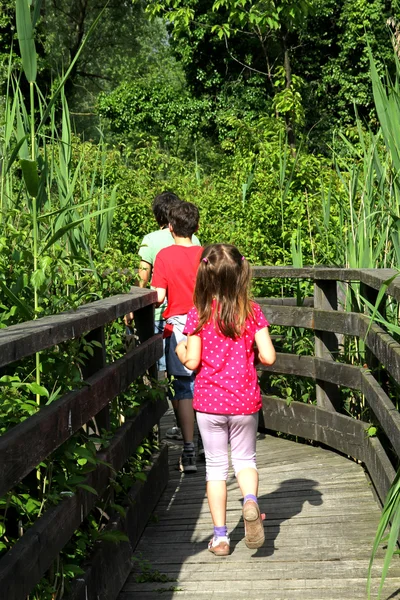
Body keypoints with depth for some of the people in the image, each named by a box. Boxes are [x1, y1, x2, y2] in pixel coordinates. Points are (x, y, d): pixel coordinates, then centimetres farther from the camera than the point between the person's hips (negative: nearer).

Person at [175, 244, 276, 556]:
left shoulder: (199, 314, -8)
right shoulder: (252, 311, -6)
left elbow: (192, 362, -9)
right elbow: (268, 356, -9)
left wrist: (180, 351, 12)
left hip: (209, 401, 0)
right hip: (245, 401, 1)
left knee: (216, 466, 11)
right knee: (245, 459, 18)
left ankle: (220, 536, 11)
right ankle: (251, 500, -12)